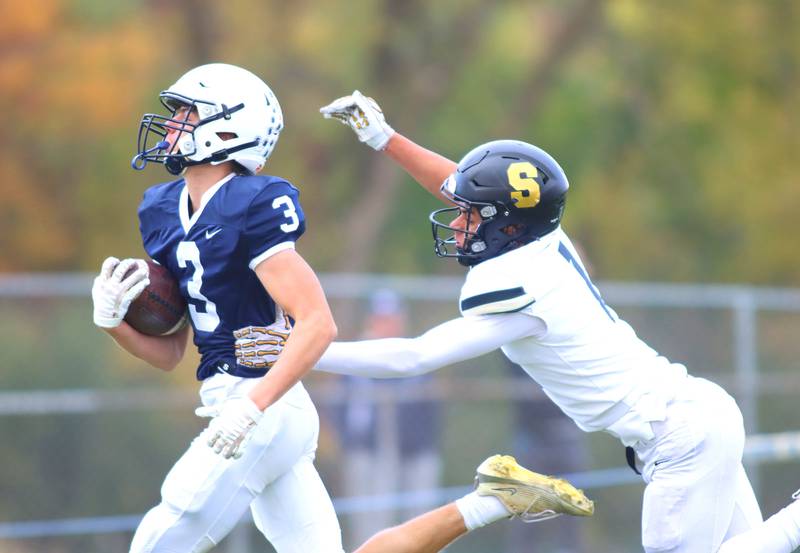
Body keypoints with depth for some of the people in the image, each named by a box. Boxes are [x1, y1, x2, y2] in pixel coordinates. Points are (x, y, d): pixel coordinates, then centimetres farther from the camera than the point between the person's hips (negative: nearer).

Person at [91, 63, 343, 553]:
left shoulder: (252, 210, -15)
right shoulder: (166, 212, 12)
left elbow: (318, 324, -21)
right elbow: (169, 354, 16)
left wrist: (251, 408, -28)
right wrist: (113, 321, -3)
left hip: (263, 412, -9)